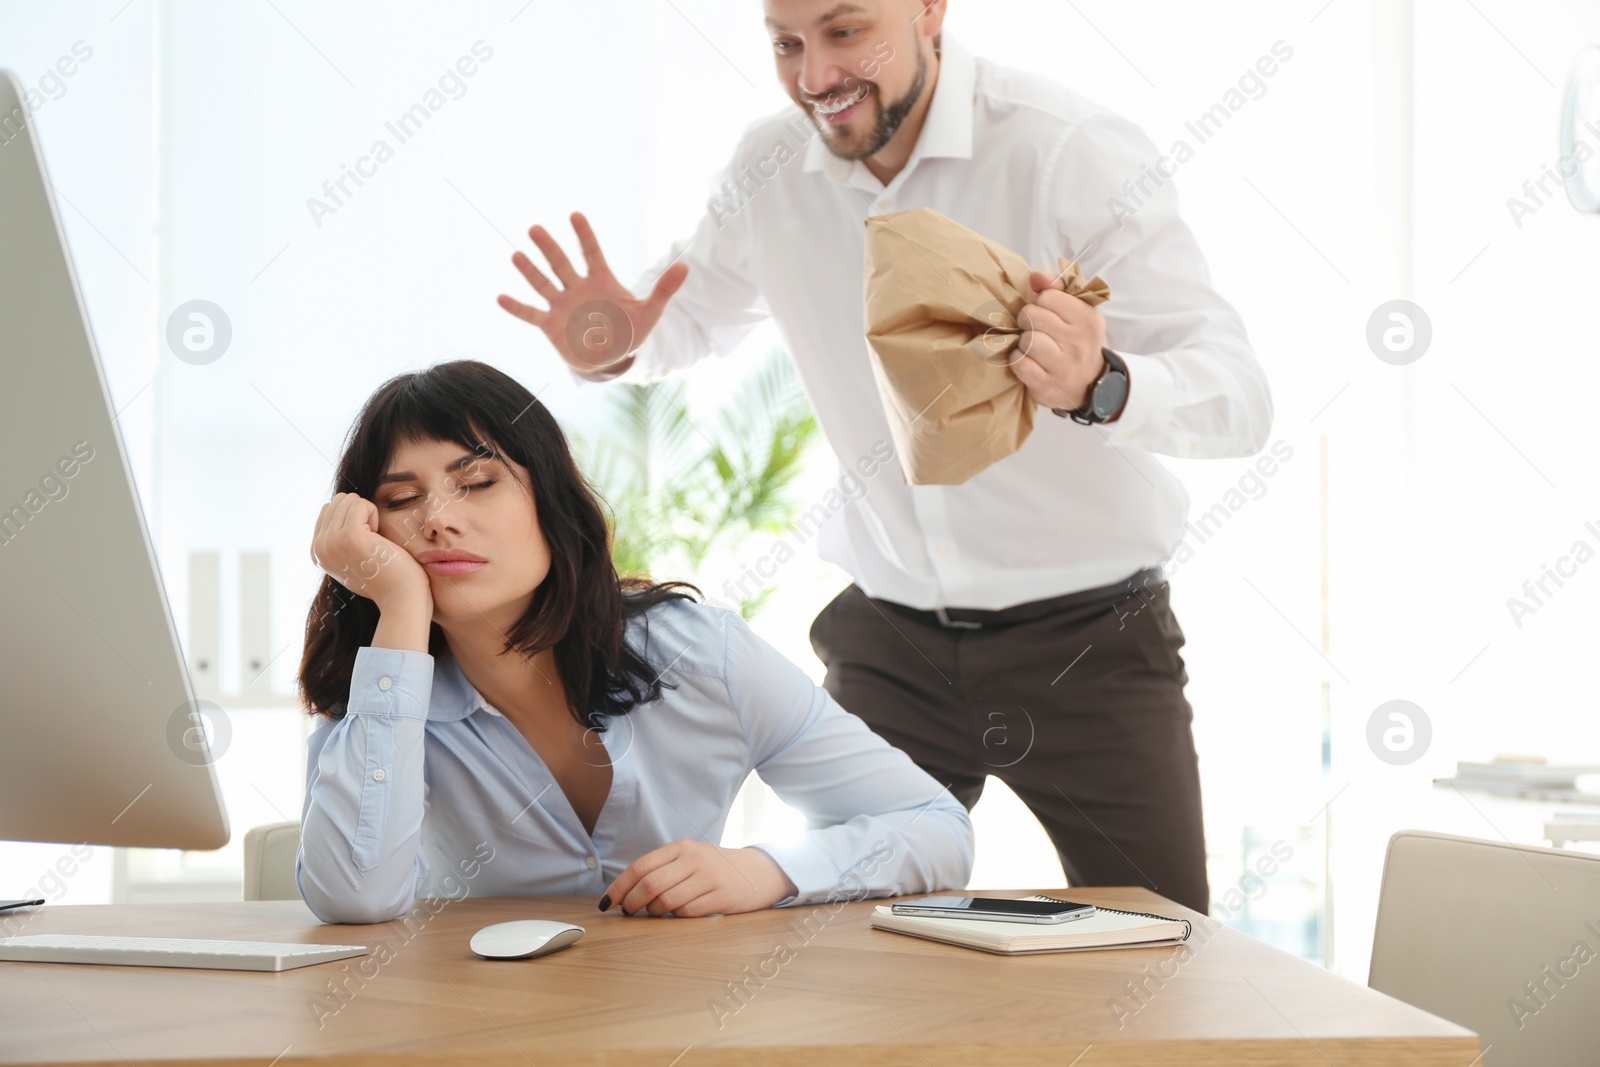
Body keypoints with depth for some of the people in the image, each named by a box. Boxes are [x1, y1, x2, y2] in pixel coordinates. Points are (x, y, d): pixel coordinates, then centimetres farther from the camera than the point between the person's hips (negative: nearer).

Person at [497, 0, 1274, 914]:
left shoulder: (1077, 151, -16)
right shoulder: (772, 169, -1)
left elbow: (1242, 395, -20)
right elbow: (693, 315, 18)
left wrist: (1100, 385, -43)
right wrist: (610, 351, -7)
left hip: (1086, 640, -3)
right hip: (889, 641, 3)